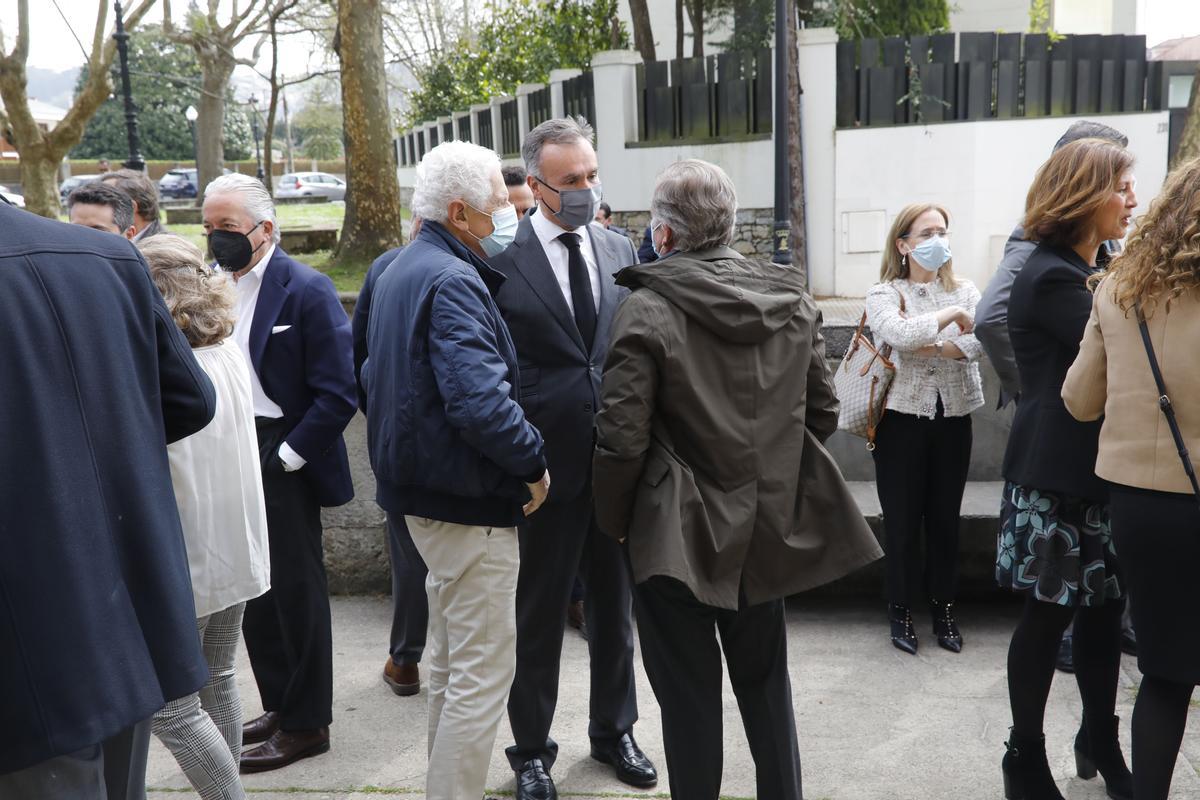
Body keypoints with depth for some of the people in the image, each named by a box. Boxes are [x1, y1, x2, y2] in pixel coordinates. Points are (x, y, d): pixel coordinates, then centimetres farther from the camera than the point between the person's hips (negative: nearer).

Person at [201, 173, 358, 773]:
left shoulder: (306, 290, -12)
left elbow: (338, 394, -16)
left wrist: (283, 459, -16)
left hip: (284, 463, -6)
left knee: (296, 591, 5)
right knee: (254, 590, 15)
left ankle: (305, 724, 20)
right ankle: (279, 705, 33)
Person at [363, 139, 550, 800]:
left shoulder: (401, 271, 13)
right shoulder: (453, 282, -20)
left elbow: (374, 377, 22)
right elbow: (482, 401, -30)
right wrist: (533, 463, -16)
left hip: (424, 490, 11)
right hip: (470, 502, -11)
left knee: (452, 661, 23)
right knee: (483, 672, 0)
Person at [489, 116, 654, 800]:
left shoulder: (620, 251, 5)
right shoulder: (503, 259, -10)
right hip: (547, 464, -4)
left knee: (615, 604, 18)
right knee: (540, 615, 11)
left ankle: (614, 730, 39)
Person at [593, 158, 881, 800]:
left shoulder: (646, 310, -17)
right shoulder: (792, 300, 0)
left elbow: (621, 439, -19)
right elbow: (822, 414, 5)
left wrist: (614, 522, -3)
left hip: (679, 532, -5)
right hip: (767, 527, 5)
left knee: (689, 693, 10)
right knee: (765, 678, 22)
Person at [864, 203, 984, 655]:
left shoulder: (965, 291, 7)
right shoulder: (884, 294, -2)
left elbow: (981, 341, -11)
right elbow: (898, 334, -22)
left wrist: (926, 347, -19)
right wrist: (950, 315, -15)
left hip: (953, 418, 3)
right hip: (902, 418, -3)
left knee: (945, 518, 10)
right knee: (902, 521, 4)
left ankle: (943, 608, 24)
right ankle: (901, 611, 18)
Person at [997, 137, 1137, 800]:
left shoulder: (1090, 273, 15)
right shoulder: (1051, 280, -15)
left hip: (1098, 470, 8)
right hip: (1056, 477, -8)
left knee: (1104, 606, 13)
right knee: (1049, 614, 2)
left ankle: (1100, 742, 29)